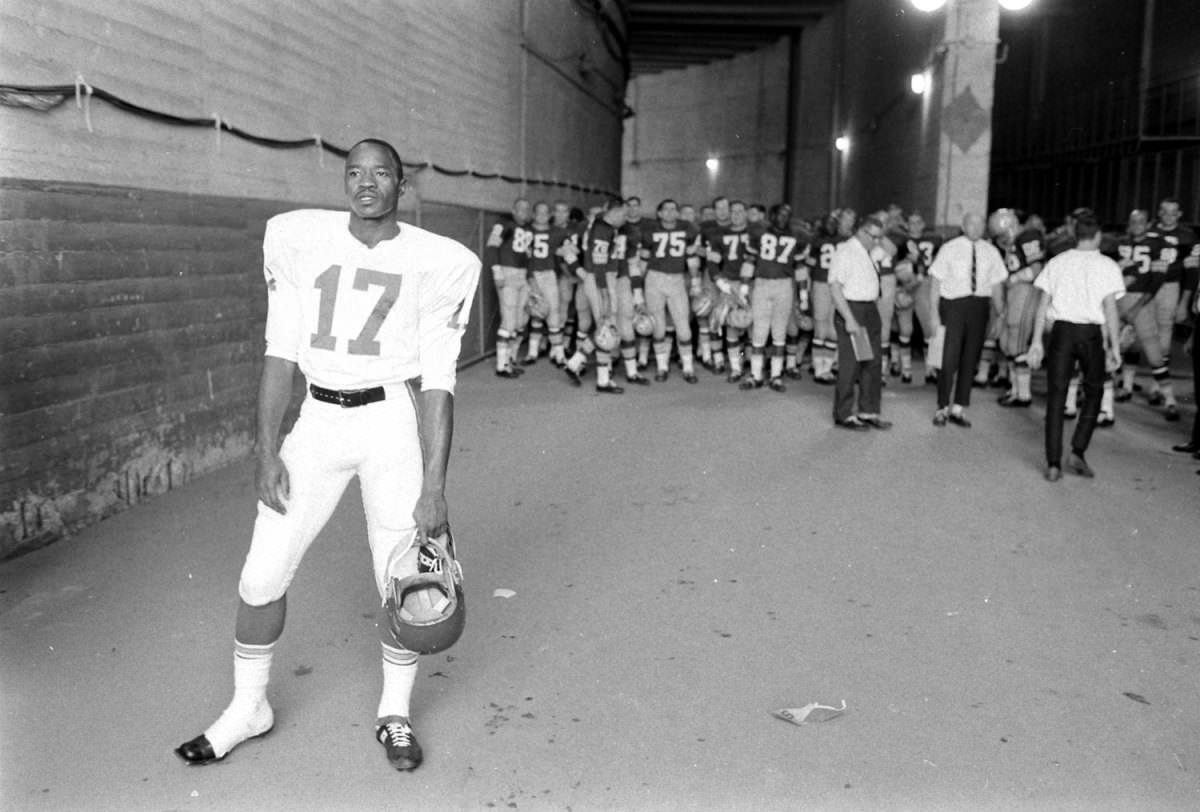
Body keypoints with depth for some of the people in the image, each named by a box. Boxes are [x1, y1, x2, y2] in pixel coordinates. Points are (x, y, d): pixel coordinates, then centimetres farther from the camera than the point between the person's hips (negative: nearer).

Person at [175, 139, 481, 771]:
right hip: (319, 421, 2)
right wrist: (267, 451, -5)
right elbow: (280, 353, 2)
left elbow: (437, 382, -6)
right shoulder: (300, 241, 1)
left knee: (401, 582, 2)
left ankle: (395, 714, 25)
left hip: (392, 420, -2)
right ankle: (248, 708, 26)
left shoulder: (436, 263, -5)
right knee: (263, 577, 3)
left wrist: (434, 486, -10)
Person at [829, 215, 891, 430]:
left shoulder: (867, 254, 15)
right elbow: (835, 288, -19)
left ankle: (868, 412, 19)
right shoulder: (845, 252, -12)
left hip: (870, 310, 9)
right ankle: (843, 415, 9)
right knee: (850, 365, -2)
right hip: (851, 309, -9)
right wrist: (849, 319, -23)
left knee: (873, 363, 10)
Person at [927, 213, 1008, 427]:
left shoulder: (990, 252, 7)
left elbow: (997, 285, 8)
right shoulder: (949, 249, -1)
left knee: (970, 359, 7)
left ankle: (959, 408, 18)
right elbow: (935, 282, -2)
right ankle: (942, 408, 8)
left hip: (979, 305, 3)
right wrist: (934, 313, -8)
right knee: (950, 358, -6)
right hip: (953, 304, -3)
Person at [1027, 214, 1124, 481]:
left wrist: (1037, 341, 7)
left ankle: (1053, 464, 2)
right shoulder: (1107, 266, 0)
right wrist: (1115, 347, -3)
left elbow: (1043, 304, 4)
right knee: (1093, 394, 16)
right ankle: (1078, 452, 4)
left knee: (1056, 397, 5)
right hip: (1092, 333, -2)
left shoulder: (1057, 262, 7)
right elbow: (1110, 309, -6)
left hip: (1062, 331, 2)